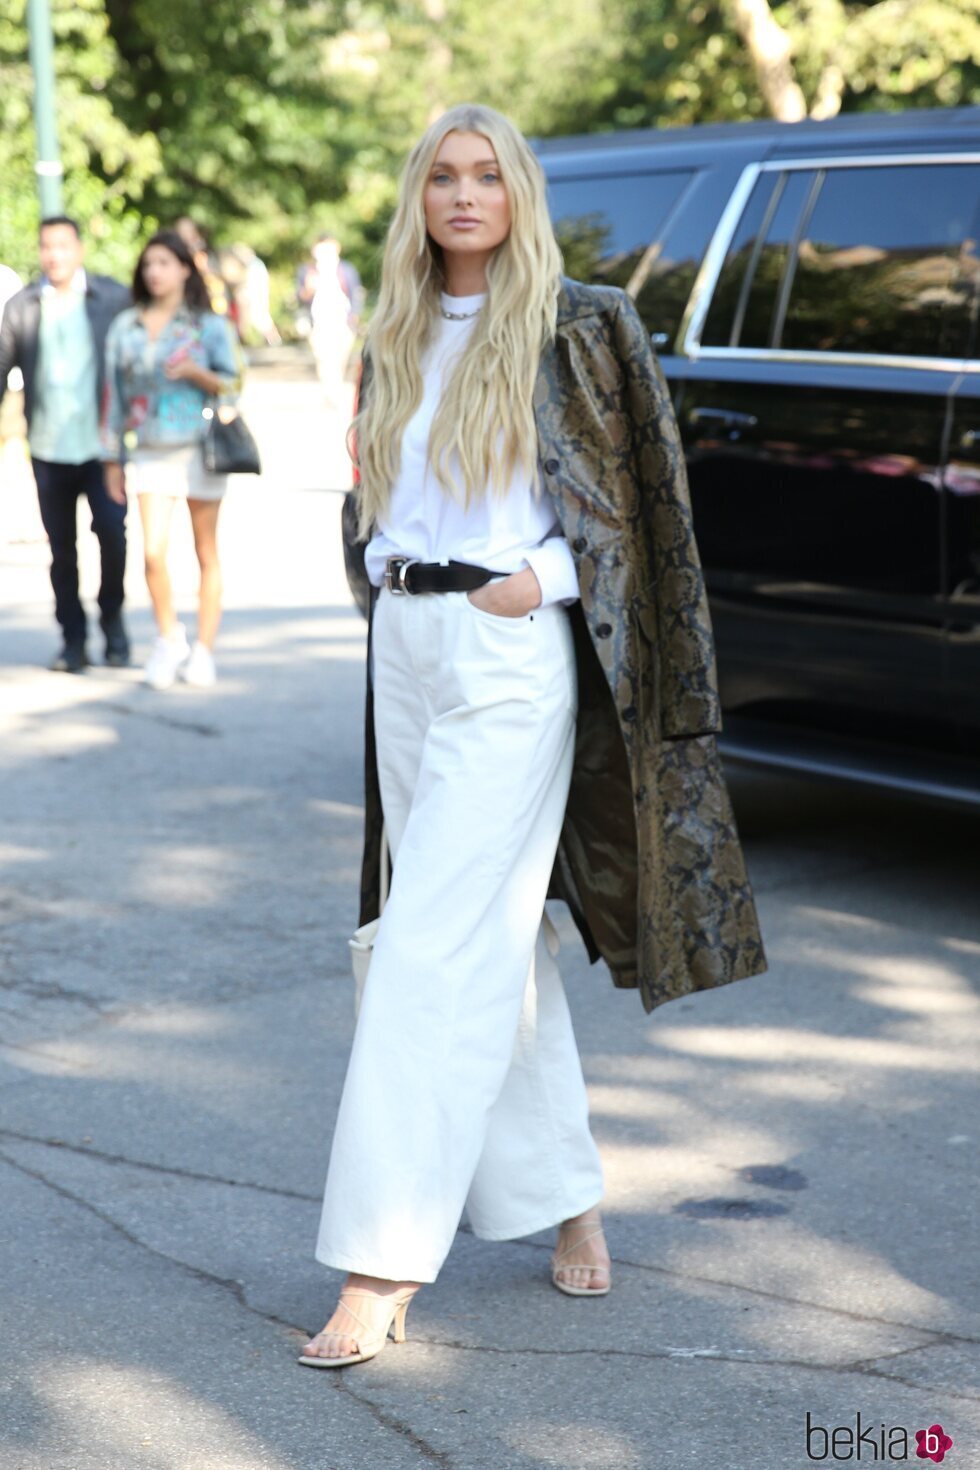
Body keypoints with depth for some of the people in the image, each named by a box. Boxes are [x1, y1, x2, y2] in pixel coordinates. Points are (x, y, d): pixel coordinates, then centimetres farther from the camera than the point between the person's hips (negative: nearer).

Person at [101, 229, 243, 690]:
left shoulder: (210, 325, 3)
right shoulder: (125, 327, 9)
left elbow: (233, 384, 1)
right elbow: (114, 393, 12)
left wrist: (197, 373, -18)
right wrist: (112, 457, 10)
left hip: (200, 447, -1)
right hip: (148, 452, 1)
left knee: (207, 553, 3)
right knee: (153, 552, -11)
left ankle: (203, 650, 13)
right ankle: (168, 636, 11)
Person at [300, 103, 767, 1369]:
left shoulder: (576, 332, -4)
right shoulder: (397, 343, 13)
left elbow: (638, 503, -2)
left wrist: (539, 578, -14)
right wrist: (389, 572, 6)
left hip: (510, 659, -6)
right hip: (407, 648, 6)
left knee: (437, 948, -11)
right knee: (494, 939, 11)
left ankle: (385, 1260, -10)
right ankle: (564, 1195, 23)